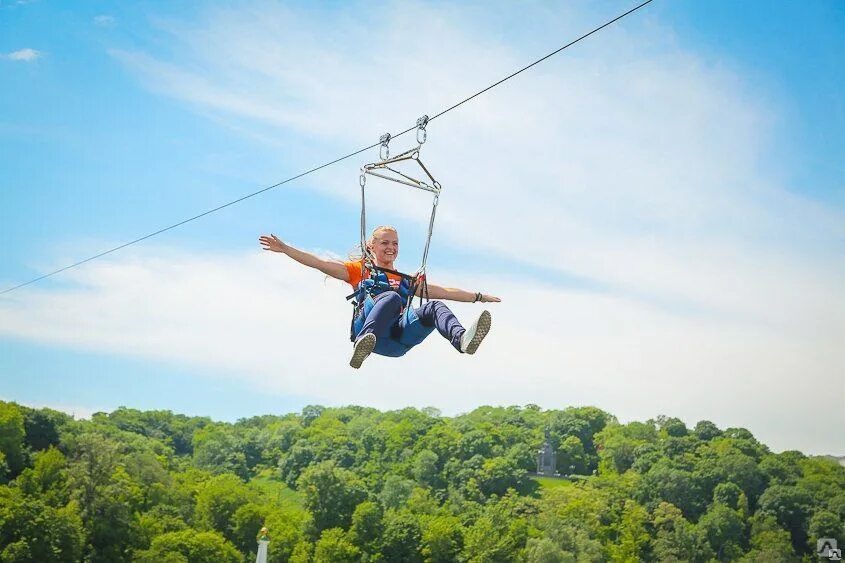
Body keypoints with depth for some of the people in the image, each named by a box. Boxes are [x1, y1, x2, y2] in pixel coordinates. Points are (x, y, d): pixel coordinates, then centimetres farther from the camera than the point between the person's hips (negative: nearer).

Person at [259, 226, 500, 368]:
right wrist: (284, 248, 4)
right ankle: (363, 344, -55)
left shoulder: (406, 280, 34)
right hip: (366, 325, -3)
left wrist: (479, 297, 31)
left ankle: (462, 339, -55)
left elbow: (444, 292, 35)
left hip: (397, 340, 3)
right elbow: (319, 263, 13)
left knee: (434, 307, -24)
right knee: (391, 297, -34)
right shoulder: (359, 270, 23)